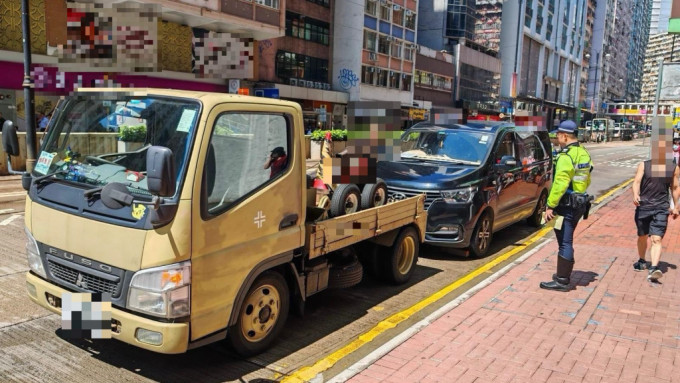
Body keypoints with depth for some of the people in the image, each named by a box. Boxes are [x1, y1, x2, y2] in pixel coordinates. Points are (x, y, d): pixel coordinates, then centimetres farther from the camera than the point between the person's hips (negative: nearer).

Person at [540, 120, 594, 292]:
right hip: (579, 203, 10)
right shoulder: (584, 154, 12)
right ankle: (564, 274, 28)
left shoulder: (566, 156, -19)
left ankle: (561, 281, 1)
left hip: (567, 205, -9)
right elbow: (587, 180, 20)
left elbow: (560, 184, -24)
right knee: (566, 241, 18)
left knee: (565, 242, -4)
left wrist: (550, 205, -20)